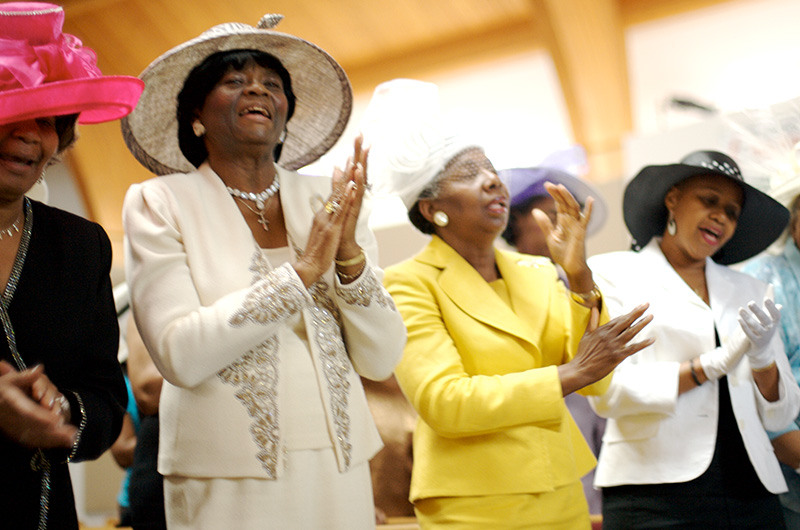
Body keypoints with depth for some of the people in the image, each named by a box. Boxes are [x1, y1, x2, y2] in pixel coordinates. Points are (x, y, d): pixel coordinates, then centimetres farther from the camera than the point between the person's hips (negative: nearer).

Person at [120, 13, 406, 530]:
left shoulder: (332, 200, 3)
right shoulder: (158, 203, -4)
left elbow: (381, 360, 0)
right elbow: (180, 355, -15)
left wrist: (349, 252, -14)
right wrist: (302, 271, -18)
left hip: (339, 469, 3)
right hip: (228, 479, -3)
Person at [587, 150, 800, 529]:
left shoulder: (748, 291, 17)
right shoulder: (612, 272, 3)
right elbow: (607, 391, -9)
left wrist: (762, 360, -5)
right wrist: (712, 365, -13)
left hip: (751, 491, 4)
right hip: (656, 493, -4)